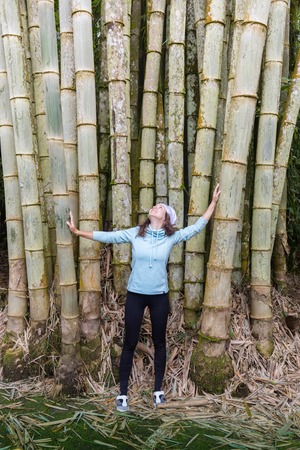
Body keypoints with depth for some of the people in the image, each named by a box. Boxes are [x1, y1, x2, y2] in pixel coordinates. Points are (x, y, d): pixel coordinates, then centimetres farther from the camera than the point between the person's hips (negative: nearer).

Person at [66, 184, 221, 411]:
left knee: (159, 342, 13)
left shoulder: (172, 237, -3)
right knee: (130, 343, 7)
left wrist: (214, 202, 1)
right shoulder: (134, 233, -5)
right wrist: (78, 232, -9)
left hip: (160, 296, 1)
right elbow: (107, 236, -5)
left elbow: (197, 227, 1)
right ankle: (123, 393, 20)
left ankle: (158, 389, 30)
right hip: (135, 295, -1)